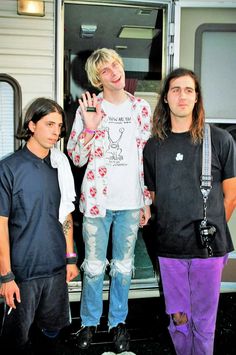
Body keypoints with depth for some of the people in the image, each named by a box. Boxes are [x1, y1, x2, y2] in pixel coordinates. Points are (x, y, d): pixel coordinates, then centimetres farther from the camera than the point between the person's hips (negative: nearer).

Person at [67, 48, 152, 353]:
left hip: (130, 201, 2)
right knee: (94, 267, 8)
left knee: (123, 267, 12)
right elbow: (77, 158, -3)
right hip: (97, 199, -1)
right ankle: (89, 322, 29)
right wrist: (90, 127, -18)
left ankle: (118, 322, 31)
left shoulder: (141, 108, 5)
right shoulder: (88, 107, -1)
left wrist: (147, 201, 7)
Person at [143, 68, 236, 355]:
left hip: (208, 247, -2)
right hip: (169, 248, 2)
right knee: (177, 320, 16)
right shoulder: (153, 146, 4)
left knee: (203, 322, 11)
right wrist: (173, 228, 7)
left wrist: (211, 229, 7)